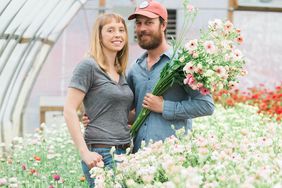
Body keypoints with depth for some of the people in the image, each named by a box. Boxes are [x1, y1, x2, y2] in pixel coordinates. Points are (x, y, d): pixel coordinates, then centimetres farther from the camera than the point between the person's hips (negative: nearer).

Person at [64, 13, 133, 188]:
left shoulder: (121, 73, 16)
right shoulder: (88, 66, -6)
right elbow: (69, 110, -12)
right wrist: (85, 153, -18)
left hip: (124, 152, 7)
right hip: (101, 154, -7)